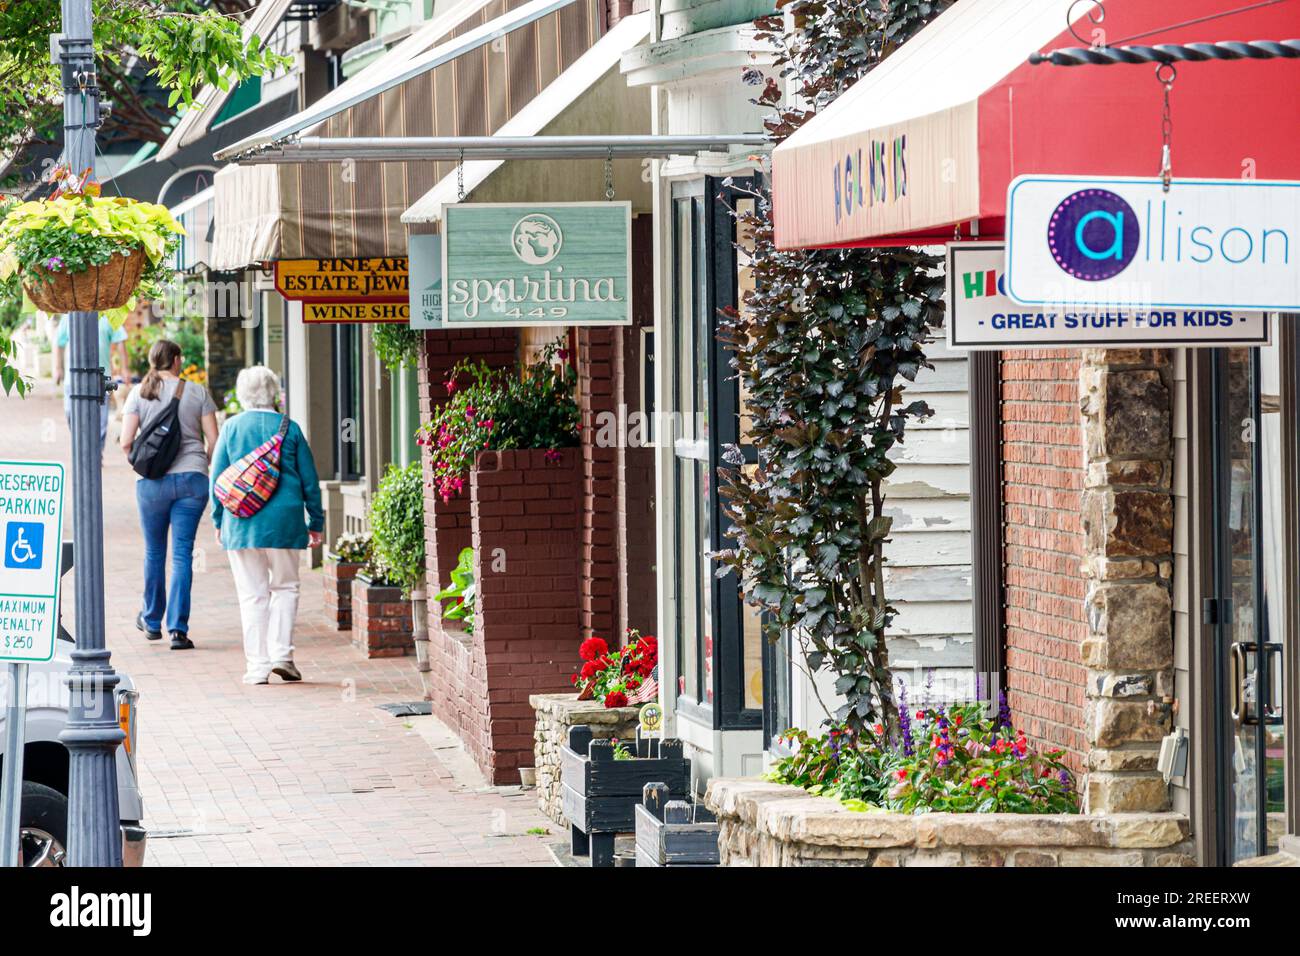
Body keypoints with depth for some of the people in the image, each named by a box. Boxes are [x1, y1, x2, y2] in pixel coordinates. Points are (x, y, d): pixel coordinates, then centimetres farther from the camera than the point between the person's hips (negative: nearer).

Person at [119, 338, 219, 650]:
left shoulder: (139, 393, 1)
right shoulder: (197, 392, 2)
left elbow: (126, 442, -5)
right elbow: (214, 440, 0)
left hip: (152, 481, 0)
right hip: (192, 478, 0)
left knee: (154, 552, 16)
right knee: (182, 554, 0)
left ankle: (152, 621, 31)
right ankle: (178, 630, -7)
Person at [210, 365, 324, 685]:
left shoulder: (231, 427, 1)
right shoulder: (289, 428, 1)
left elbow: (217, 478, 4)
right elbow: (309, 480, 6)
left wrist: (219, 520, 15)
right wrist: (315, 522, 15)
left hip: (241, 523, 0)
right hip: (284, 520, 0)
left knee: (252, 593, 4)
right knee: (285, 586, 15)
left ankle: (257, 664, 3)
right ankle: (281, 653, 3)